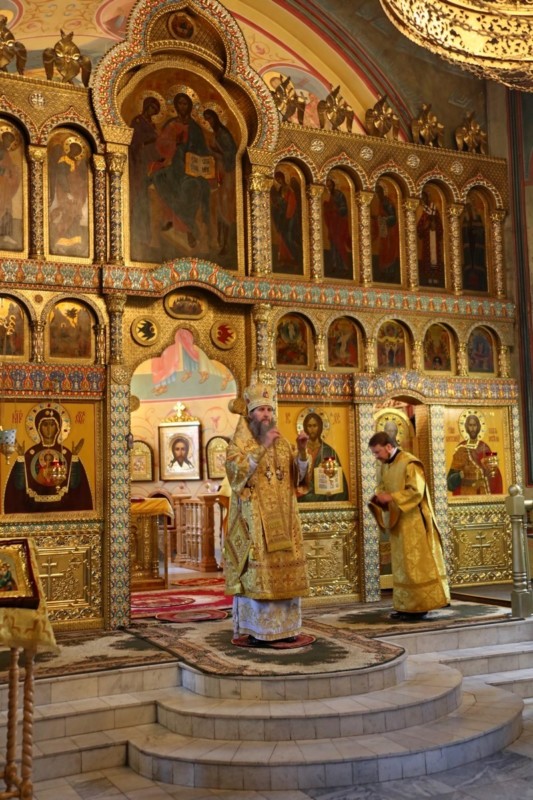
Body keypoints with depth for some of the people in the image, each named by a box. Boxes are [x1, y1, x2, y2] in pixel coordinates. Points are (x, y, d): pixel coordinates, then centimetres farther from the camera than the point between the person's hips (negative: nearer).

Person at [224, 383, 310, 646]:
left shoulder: (281, 442, 14)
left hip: (282, 519, 5)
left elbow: (297, 475, 9)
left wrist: (301, 450, -8)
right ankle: (255, 630, -3)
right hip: (253, 519, -5)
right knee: (255, 571, -9)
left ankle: (283, 626, 12)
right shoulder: (239, 442, -1)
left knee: (284, 569, 4)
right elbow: (238, 472, -18)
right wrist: (263, 448, -24)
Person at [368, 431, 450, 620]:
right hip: (398, 522, 8)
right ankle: (406, 606, 14)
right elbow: (383, 486, 19)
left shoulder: (409, 463, -16)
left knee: (417, 563, -4)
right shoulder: (385, 465, 9)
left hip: (414, 522, -8)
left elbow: (416, 491, -21)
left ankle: (421, 606, 2)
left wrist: (391, 497, -22)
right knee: (402, 565, 9)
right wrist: (378, 497, -3)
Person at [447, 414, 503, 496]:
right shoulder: (461, 448, 3)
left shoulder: (484, 448, 2)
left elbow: (493, 471, -2)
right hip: (465, 491, 0)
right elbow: (453, 472, 3)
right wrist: (461, 474, -15)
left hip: (483, 491, 0)